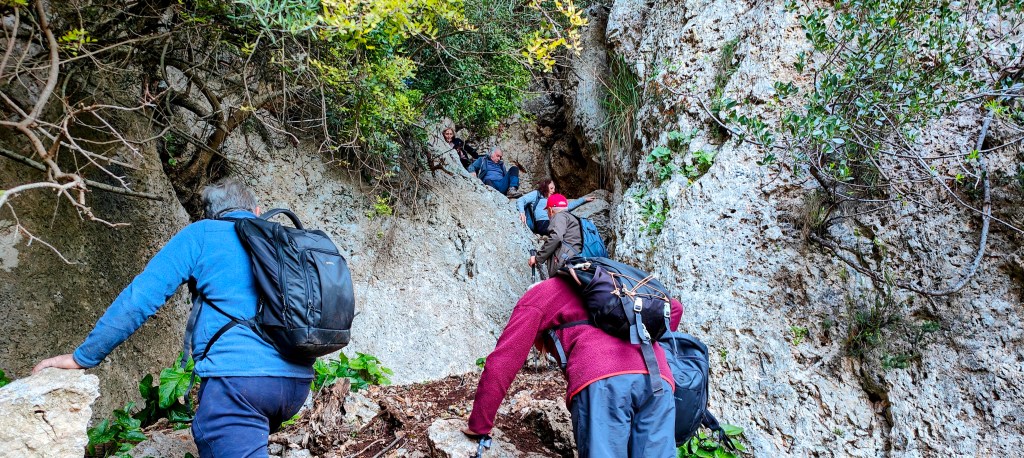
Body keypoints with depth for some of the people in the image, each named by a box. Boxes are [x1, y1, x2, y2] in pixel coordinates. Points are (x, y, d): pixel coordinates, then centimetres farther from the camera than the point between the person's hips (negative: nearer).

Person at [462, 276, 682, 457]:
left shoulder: (538, 295, 27)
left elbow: (501, 363, 19)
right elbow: (673, 307, 40)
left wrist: (478, 425, 25)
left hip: (603, 379, -5)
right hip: (658, 379, 5)